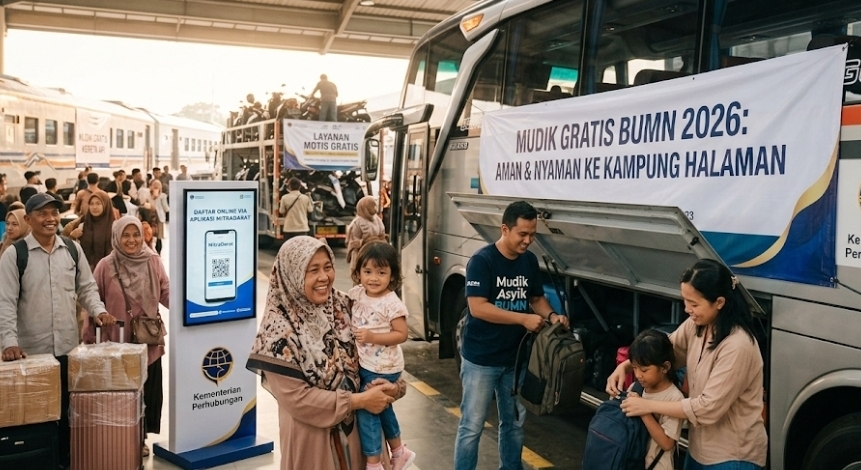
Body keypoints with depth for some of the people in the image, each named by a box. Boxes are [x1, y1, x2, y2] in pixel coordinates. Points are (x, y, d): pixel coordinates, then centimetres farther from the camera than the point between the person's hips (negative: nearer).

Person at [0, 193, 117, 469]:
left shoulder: (73, 250, 4)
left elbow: (87, 287, 12)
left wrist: (98, 310, -7)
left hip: (68, 346, 3)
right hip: (31, 350, -3)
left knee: (66, 409, 14)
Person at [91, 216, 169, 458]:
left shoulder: (153, 261, -1)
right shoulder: (106, 266, -7)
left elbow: (166, 292, 1)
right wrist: (90, 337, -1)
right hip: (118, 341, -2)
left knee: (148, 390, 9)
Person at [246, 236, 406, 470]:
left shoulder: (341, 305, -5)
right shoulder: (280, 329, -20)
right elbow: (296, 398, -21)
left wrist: (391, 384, -15)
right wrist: (360, 401, -19)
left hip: (355, 425, 5)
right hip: (311, 434, -5)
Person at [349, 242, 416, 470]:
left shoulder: (392, 304, -22)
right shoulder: (356, 294, -2)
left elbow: (401, 334, -20)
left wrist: (373, 337, -28)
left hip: (382, 369, -8)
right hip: (363, 364, 8)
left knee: (366, 410, -4)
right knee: (381, 408, 21)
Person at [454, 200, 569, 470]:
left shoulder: (530, 260, 3)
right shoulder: (482, 260, -17)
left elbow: (536, 298, 14)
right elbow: (477, 307, -24)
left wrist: (551, 315, -8)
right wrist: (524, 319, -25)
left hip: (515, 358, 6)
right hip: (480, 359, -6)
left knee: (514, 422, 19)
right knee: (472, 426, 3)